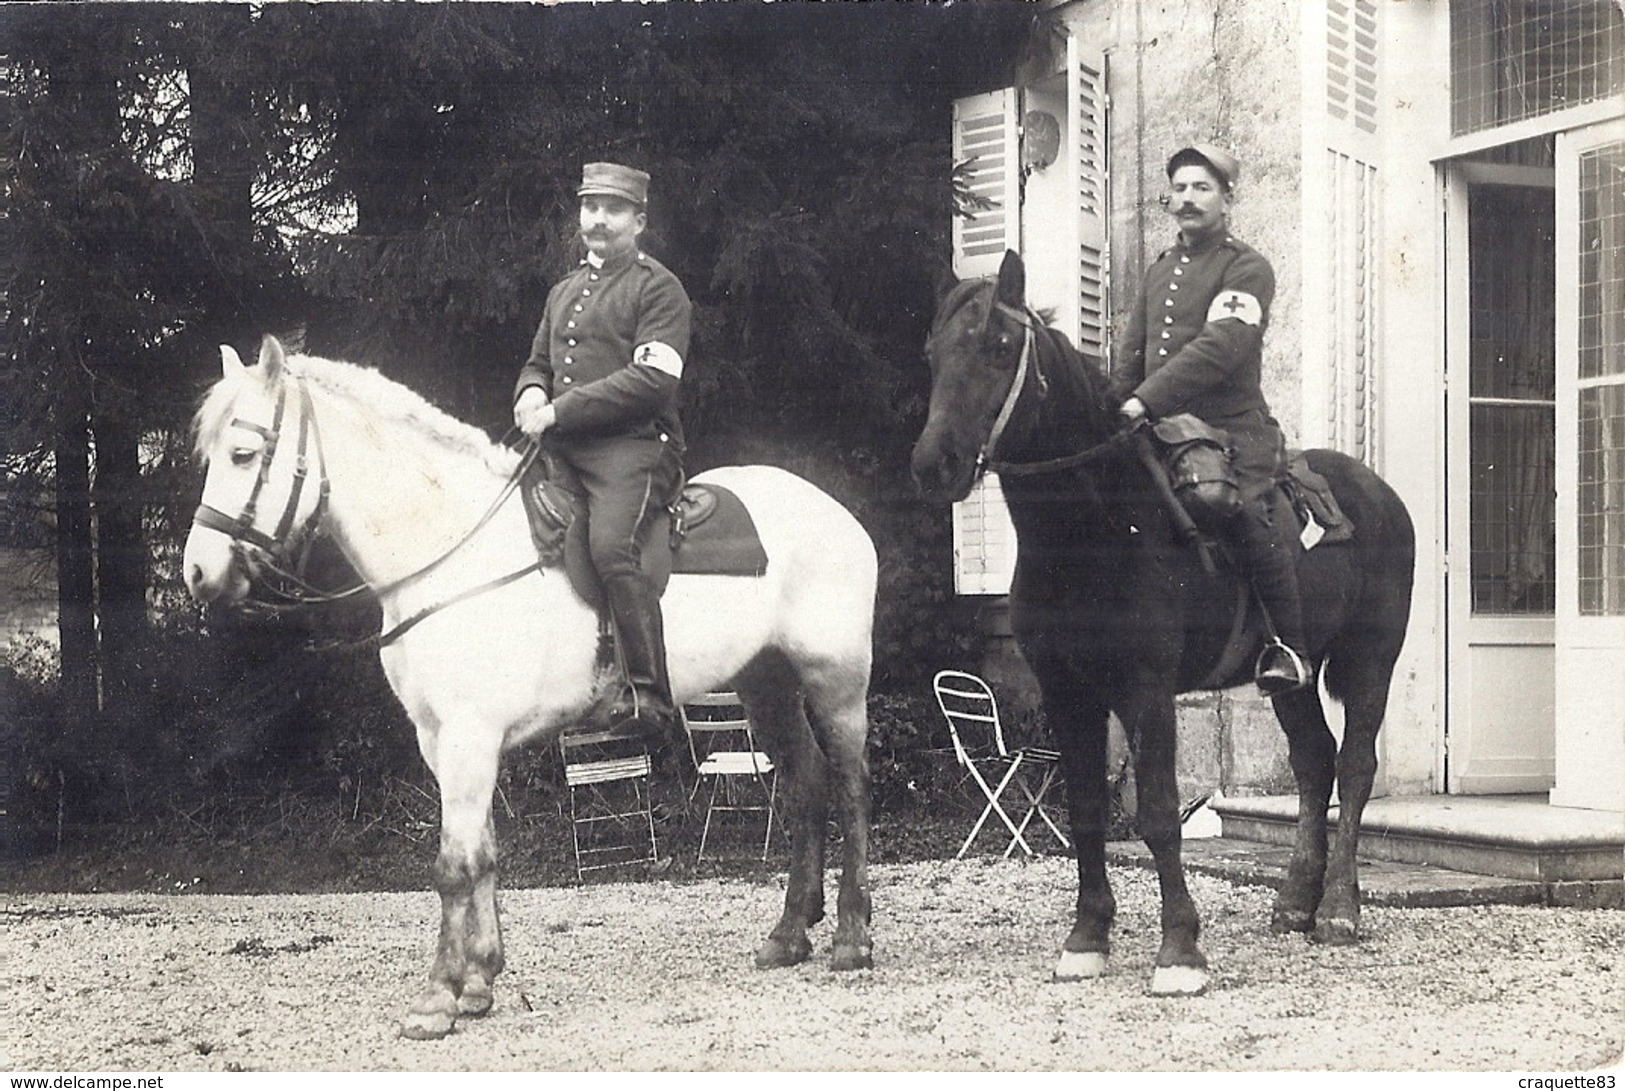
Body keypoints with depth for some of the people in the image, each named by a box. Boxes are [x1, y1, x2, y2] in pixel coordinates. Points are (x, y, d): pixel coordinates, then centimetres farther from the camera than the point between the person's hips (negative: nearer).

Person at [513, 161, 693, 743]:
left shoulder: (659, 289, 0)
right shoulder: (564, 291, 25)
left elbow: (652, 379, -12)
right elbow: (538, 361, 33)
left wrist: (558, 410, -16)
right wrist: (532, 392, 5)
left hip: (632, 448, -8)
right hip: (562, 454, 8)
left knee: (611, 547, -30)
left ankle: (649, 696, -30)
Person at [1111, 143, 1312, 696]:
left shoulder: (1246, 268, -3)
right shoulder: (1161, 269, 21)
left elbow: (1219, 349, -17)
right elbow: (1131, 353, 21)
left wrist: (1146, 400, -24)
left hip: (1231, 428, -7)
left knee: (1249, 512, -26)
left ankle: (1288, 645, -11)